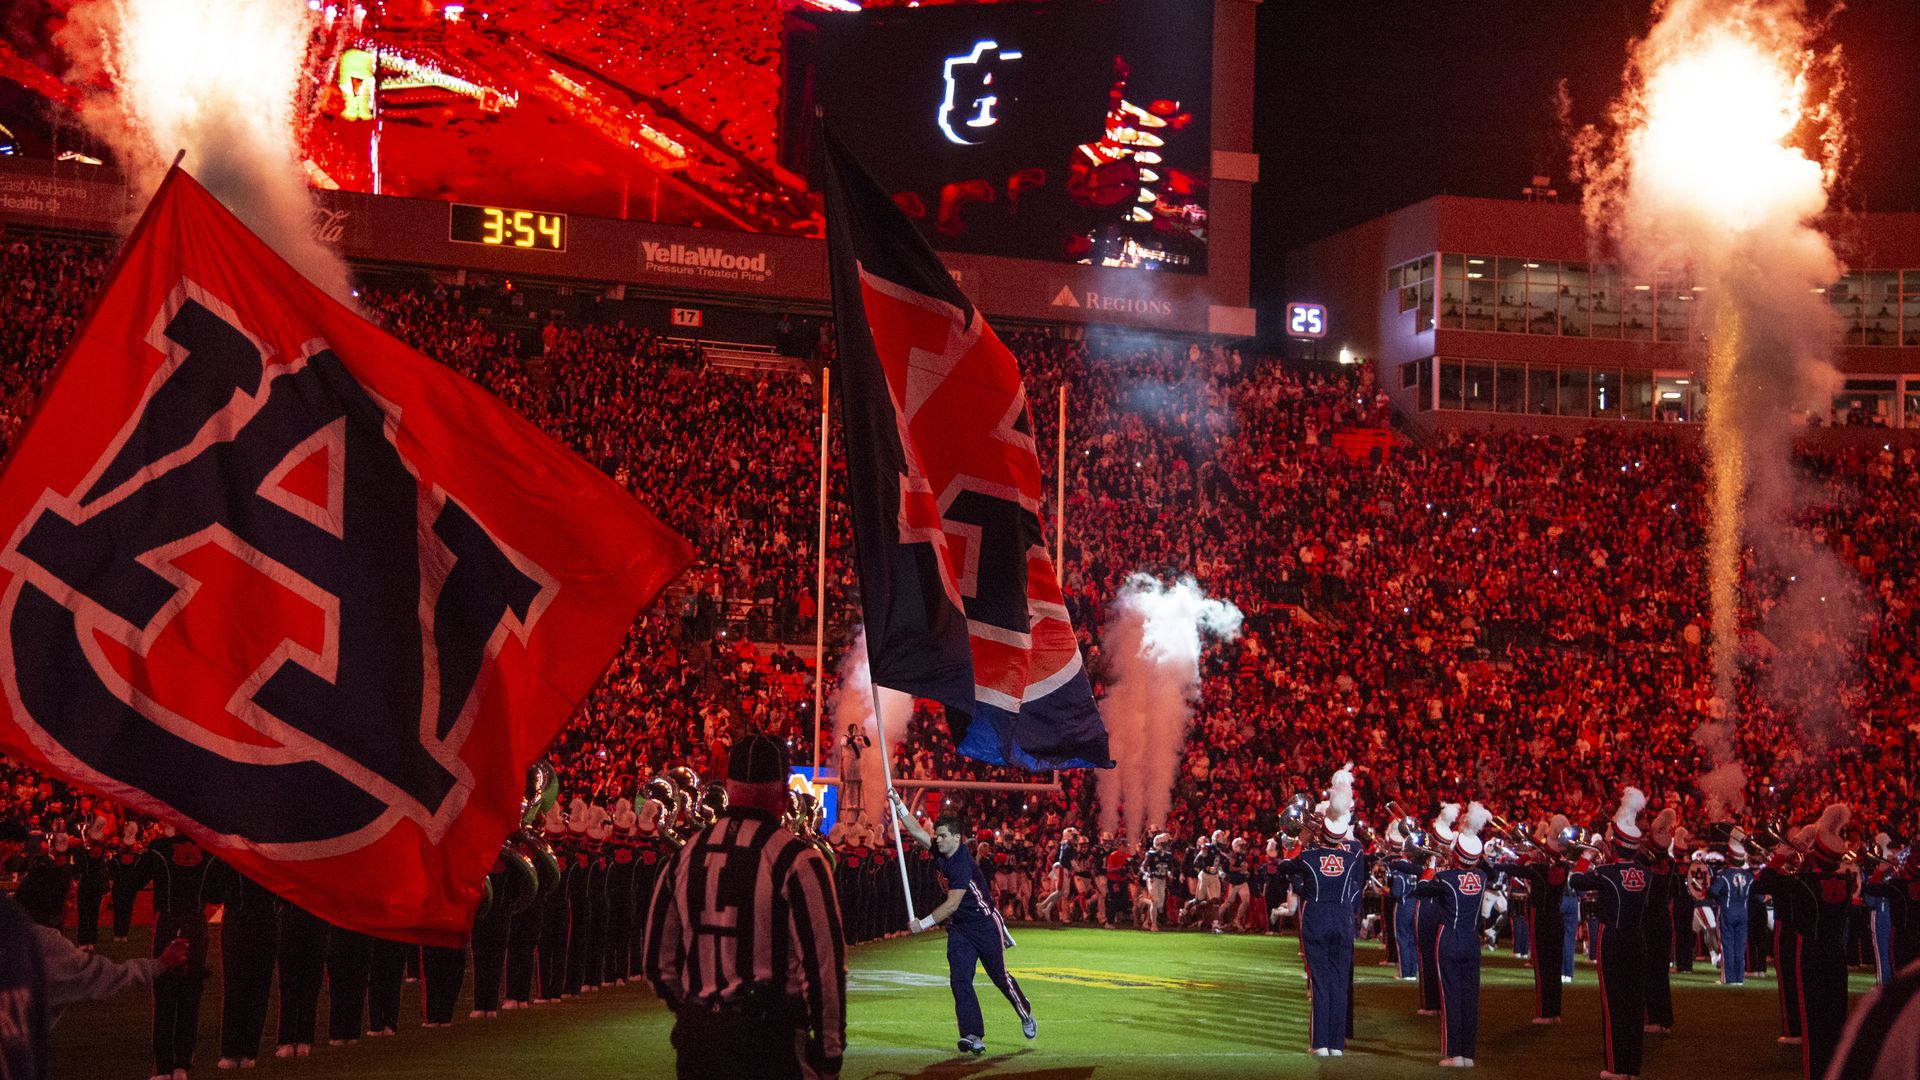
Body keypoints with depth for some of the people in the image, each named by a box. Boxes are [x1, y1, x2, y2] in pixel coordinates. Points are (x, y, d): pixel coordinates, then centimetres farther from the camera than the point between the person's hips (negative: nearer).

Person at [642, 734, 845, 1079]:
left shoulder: (685, 856, 6)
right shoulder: (798, 862, -11)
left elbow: (656, 959, 13)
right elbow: (824, 962, -13)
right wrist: (830, 1049, -4)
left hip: (696, 1039, 6)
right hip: (771, 1038, -5)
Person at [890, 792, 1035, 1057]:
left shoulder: (961, 864, -26)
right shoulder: (941, 850, -3)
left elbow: (952, 904, -28)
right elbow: (916, 831, 1)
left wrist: (923, 923, -26)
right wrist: (898, 805, -10)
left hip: (986, 925, -7)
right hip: (958, 928, 7)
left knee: (1000, 977, 7)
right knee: (959, 979, -9)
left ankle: (1026, 1015, 33)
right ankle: (973, 1036, -15)